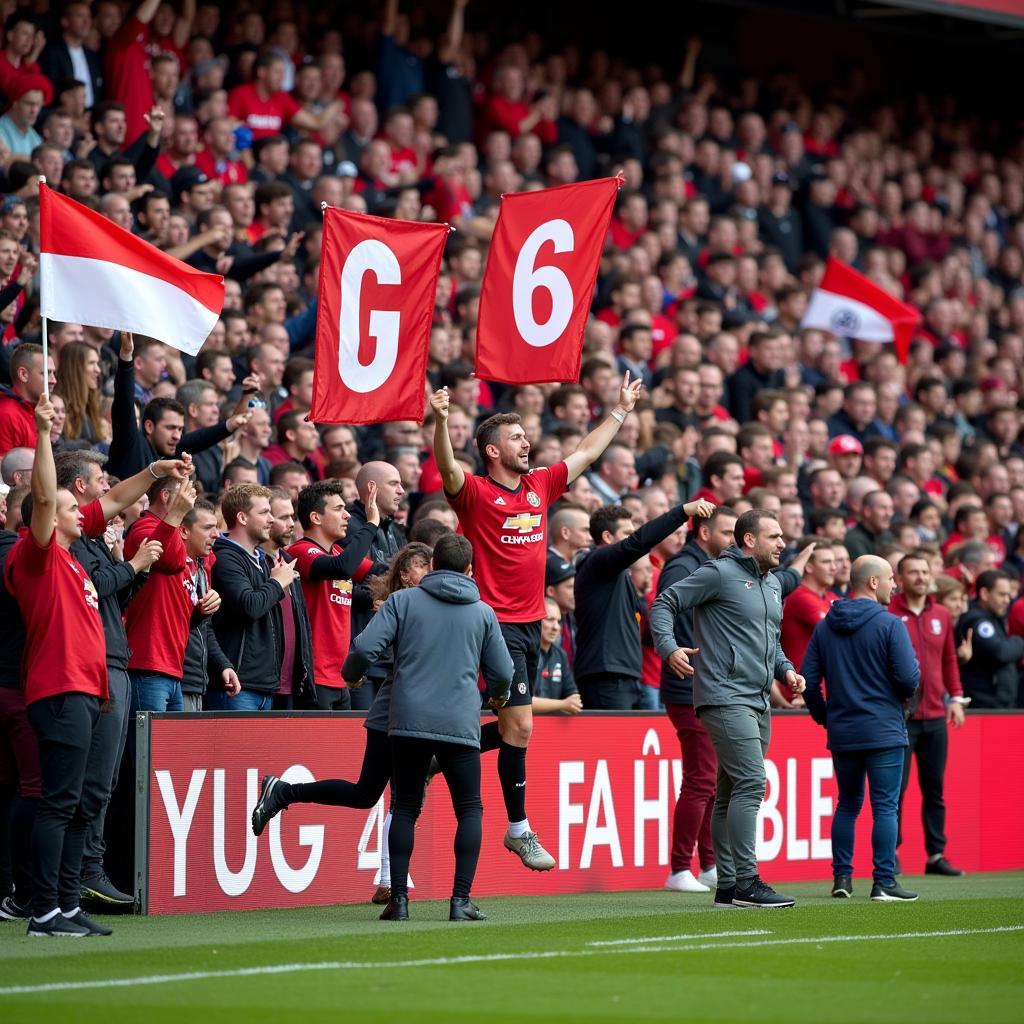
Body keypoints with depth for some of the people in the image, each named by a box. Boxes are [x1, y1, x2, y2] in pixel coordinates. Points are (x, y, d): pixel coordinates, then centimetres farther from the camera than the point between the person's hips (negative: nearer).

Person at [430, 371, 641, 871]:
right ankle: (519, 830, 0)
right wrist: (441, 421, -43)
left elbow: (587, 452, 23)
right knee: (521, 725, -7)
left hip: (532, 621, 7)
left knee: (512, 726, 9)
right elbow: (448, 467, -27)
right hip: (497, 621, -7)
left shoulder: (539, 485, 11)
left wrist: (621, 409, 27)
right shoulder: (476, 493, -8)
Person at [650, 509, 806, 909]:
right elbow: (664, 603, -7)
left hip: (757, 703, 9)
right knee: (750, 782, -16)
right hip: (726, 697, -9)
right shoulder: (719, 573, -8)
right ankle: (746, 882, -17)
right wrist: (669, 647, -22)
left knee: (732, 793, 11)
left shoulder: (773, 583, 18)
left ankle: (728, 887, 13)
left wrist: (785, 669, 13)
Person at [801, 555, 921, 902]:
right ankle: (884, 882, -4)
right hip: (884, 732, -5)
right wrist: (905, 691, 7)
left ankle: (842, 877, 14)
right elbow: (909, 678, -16)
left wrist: (825, 717, 18)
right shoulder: (889, 625, -11)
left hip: (841, 734, 5)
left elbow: (809, 680, 5)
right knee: (885, 807, -1)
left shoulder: (824, 627, 6)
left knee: (847, 804, 16)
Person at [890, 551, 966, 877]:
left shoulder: (942, 616, 11)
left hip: (935, 715, 5)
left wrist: (956, 697, 11)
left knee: (935, 789, 7)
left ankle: (936, 855, 12)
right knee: (896, 786, -3)